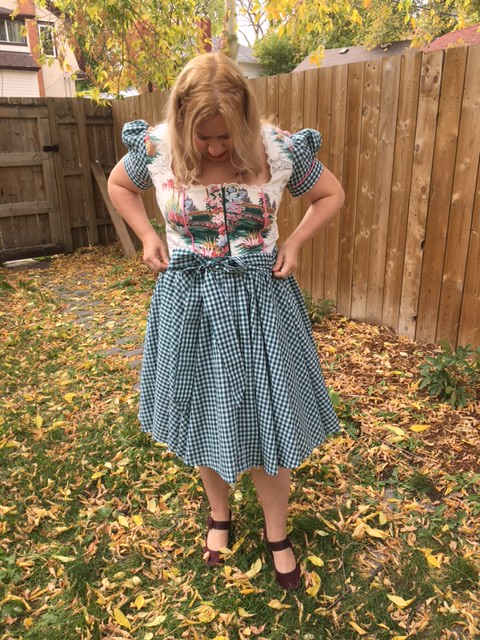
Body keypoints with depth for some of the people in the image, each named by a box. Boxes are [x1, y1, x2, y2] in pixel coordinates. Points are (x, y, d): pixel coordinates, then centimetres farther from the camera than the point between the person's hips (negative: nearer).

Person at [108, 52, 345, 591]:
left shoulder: (279, 150, -12)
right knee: (202, 415, 15)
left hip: (259, 302, -1)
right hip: (189, 304, 1)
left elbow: (331, 194, 5)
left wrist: (294, 243, -7)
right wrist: (148, 237, -1)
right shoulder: (157, 148, -9)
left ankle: (276, 533, 33)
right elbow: (118, 184, 12)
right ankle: (219, 513, 43)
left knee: (267, 419, 7)